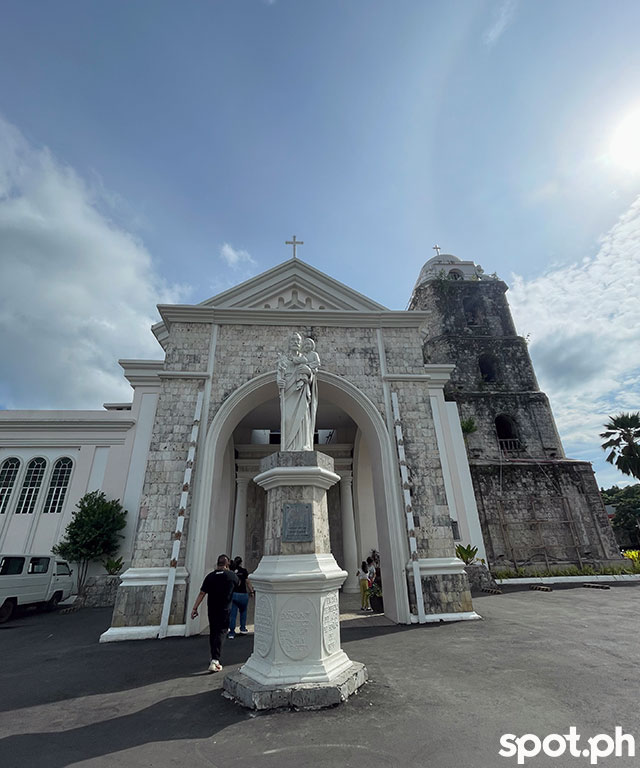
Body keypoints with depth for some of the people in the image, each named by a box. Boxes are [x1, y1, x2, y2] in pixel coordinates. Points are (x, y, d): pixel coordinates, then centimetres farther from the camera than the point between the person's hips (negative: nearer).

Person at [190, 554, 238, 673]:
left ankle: (214, 658, 31)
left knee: (213, 633, 18)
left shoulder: (210, 576, -2)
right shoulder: (232, 575, -5)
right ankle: (215, 660, -10)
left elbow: (202, 593, -6)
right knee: (220, 633, 1)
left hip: (212, 609, 3)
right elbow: (236, 585, 17)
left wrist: (195, 608, 0)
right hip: (225, 609, -3)